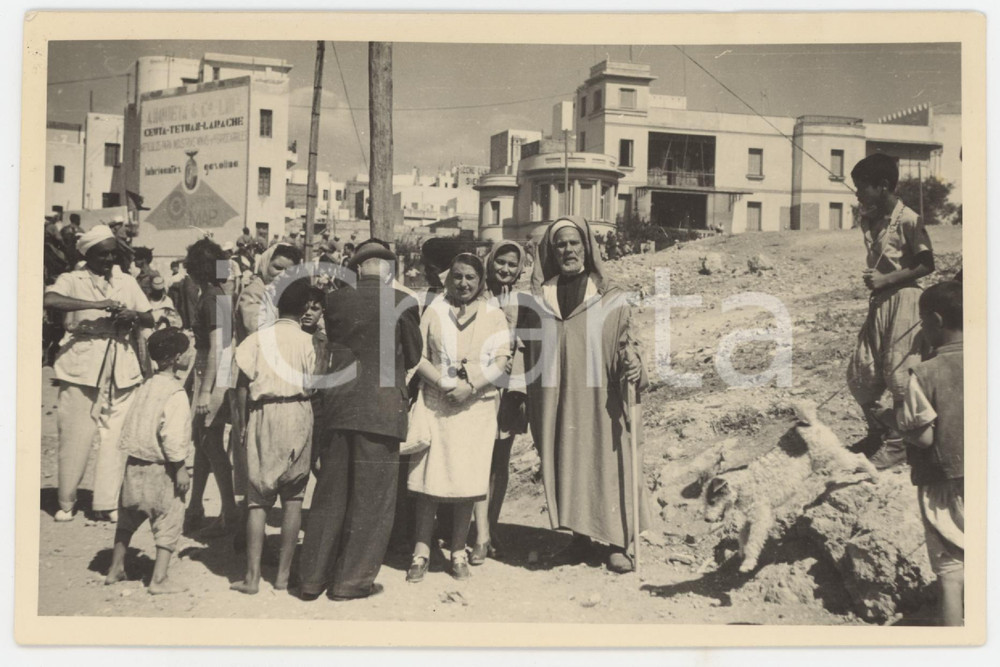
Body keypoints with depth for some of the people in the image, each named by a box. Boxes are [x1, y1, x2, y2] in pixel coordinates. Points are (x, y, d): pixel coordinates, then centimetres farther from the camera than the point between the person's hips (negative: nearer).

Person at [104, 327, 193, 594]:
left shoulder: (145, 387, 8)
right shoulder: (175, 394, -17)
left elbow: (131, 425, 12)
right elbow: (173, 436, -23)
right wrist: (181, 469, -16)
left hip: (135, 462, 8)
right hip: (160, 467, -8)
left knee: (128, 518, 21)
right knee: (169, 522, 3)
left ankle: (115, 569, 32)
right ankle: (159, 579, 3)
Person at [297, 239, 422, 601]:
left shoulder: (336, 300, 3)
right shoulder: (402, 303, -5)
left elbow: (333, 346, 13)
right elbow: (413, 355, 5)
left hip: (337, 408, 4)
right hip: (381, 411, -4)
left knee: (329, 494, 14)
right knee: (371, 499, 7)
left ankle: (313, 577, 20)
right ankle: (351, 580, 13)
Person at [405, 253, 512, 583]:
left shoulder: (494, 316, 7)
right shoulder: (434, 310, 7)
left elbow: (501, 362, -1)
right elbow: (418, 357, 1)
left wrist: (470, 386, -14)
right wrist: (443, 383, -12)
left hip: (476, 407, 0)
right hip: (435, 404, 0)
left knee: (467, 481, 2)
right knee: (429, 481, -2)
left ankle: (458, 553, 13)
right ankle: (421, 552, 5)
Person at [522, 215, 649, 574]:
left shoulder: (611, 299, 1)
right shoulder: (539, 300, 9)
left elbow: (626, 342, 0)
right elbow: (531, 348, 15)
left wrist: (633, 366, -22)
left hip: (599, 399, -3)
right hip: (558, 400, 3)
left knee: (607, 463, -1)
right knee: (566, 464, 6)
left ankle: (617, 544, 10)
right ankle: (580, 539, 19)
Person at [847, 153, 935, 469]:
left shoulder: (908, 220, -13)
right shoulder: (868, 221, 8)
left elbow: (927, 265, -11)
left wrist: (887, 279, -17)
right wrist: (870, 277, 1)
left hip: (903, 300, -7)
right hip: (878, 301, 7)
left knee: (898, 374, -1)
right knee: (859, 373, 8)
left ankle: (896, 443, 12)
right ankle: (878, 430, 29)